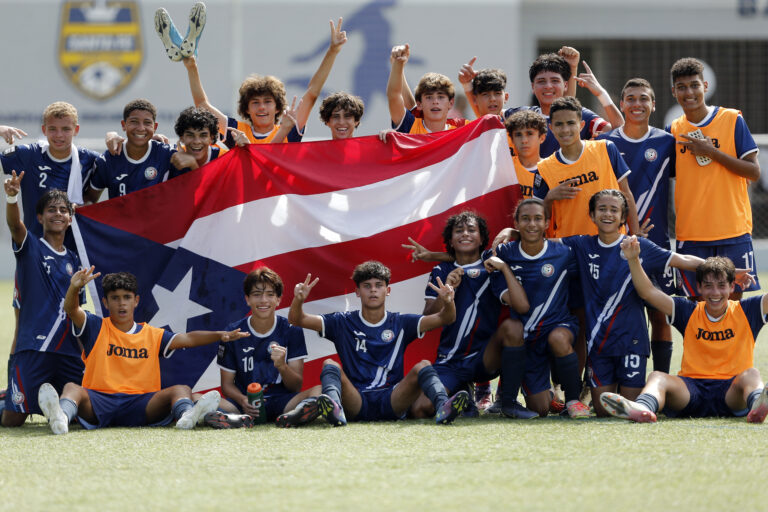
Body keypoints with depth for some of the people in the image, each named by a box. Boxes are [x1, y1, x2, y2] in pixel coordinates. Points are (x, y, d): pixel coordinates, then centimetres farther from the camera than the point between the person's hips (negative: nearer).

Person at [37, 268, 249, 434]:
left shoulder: (152, 335, 20)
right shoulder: (96, 328, 12)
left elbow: (187, 339, 12)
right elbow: (71, 310, -5)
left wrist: (219, 335, -5)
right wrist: (74, 288, -29)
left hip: (140, 403, 2)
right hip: (99, 401, -2)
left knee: (181, 389, -22)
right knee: (72, 388, -31)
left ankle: (186, 414, -59)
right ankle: (61, 417, -68)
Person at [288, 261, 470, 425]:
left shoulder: (401, 324, 14)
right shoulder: (343, 323, 14)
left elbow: (444, 319, 3)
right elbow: (297, 320, 7)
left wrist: (448, 303, -20)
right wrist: (298, 300, -17)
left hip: (392, 401, 0)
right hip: (355, 402, 0)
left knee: (423, 366, -20)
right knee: (329, 365, -23)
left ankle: (442, 406, -51)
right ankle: (334, 410, -55)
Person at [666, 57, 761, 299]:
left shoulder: (732, 120, -1)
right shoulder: (673, 131, 8)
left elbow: (754, 172, -6)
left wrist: (712, 152, -13)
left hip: (733, 232, -2)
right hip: (690, 234, 2)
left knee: (733, 298, -2)